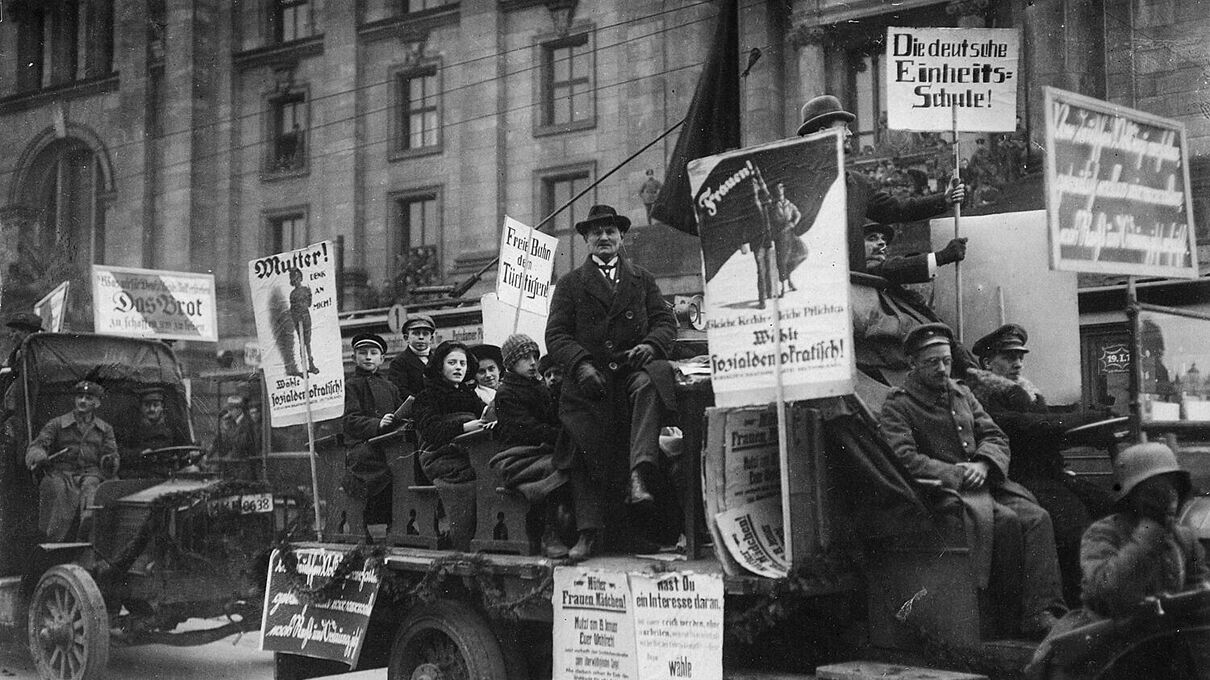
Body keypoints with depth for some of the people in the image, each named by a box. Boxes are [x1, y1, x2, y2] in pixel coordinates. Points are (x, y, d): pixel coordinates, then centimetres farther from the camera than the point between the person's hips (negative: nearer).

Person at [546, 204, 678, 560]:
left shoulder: (642, 279, 21)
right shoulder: (570, 284, 15)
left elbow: (666, 321, 13)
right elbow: (556, 334, 5)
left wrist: (650, 345, -11)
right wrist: (581, 364, -14)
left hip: (633, 367, 0)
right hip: (589, 377, 0)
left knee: (649, 383, -36)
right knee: (586, 450, -16)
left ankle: (639, 477, -47)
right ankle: (588, 533, -16)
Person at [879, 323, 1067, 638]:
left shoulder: (962, 394, 21)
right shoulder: (898, 405, 0)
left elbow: (995, 438, 16)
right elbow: (904, 459, -13)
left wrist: (983, 464, -7)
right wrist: (957, 474, -16)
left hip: (983, 481, 6)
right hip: (943, 492, -6)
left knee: (1039, 518, -18)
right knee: (1019, 524, -27)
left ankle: (1042, 612, -19)